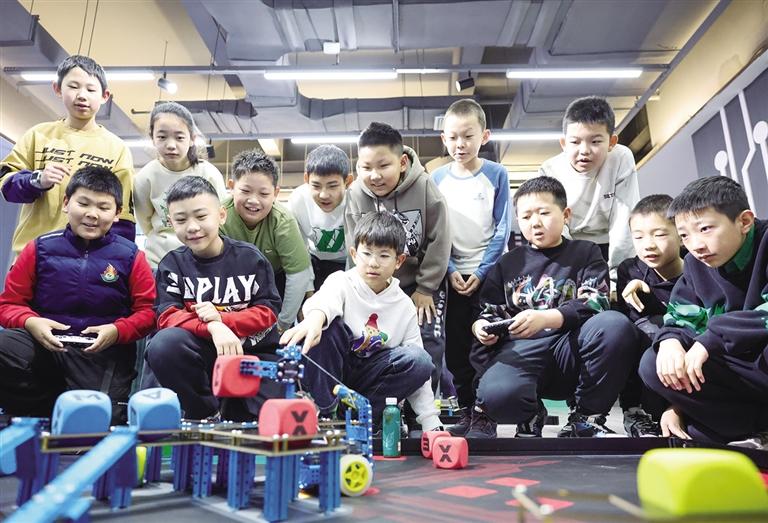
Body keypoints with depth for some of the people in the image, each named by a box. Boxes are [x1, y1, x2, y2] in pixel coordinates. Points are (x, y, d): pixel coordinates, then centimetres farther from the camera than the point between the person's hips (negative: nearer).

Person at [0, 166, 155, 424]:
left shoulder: (130, 256, 2)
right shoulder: (40, 249, 7)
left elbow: (148, 310, 3)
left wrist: (117, 331, -15)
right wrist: (30, 322, -11)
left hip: (105, 350, -2)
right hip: (47, 343, 3)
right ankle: (41, 410, -2)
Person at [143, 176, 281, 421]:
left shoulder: (250, 258, -2)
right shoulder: (172, 263, 0)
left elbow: (268, 312, -5)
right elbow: (168, 316, -11)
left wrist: (221, 318, -22)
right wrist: (213, 327, -31)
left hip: (251, 352, 0)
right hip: (201, 351, 0)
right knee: (163, 345, -31)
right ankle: (208, 415, -11)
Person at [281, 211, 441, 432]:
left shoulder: (404, 306, -1)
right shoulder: (342, 282, -10)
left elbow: (417, 368, 1)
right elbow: (324, 299, -37)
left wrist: (431, 422, -4)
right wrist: (315, 317, -63)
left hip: (368, 378, 3)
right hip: (328, 372, -2)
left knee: (421, 360, -22)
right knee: (327, 323, -29)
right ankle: (324, 411, -19)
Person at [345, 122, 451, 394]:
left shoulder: (425, 188, -20)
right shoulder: (356, 194, -15)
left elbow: (439, 242, -13)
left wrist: (425, 288, -9)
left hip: (424, 281, -1)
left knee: (430, 342, -1)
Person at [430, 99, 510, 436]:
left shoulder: (496, 174, -2)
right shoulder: (438, 178, 3)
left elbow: (502, 230, -4)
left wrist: (482, 271, -11)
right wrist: (450, 270, -7)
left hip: (489, 271, -2)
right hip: (455, 274, 3)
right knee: (456, 346, 6)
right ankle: (466, 411, 20)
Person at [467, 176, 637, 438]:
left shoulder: (585, 252, 15)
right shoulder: (507, 264, 21)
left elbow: (594, 304, -1)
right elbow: (488, 311, 18)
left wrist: (544, 318, -18)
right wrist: (481, 327, -6)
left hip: (570, 348, 1)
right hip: (520, 350, 0)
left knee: (616, 325, -31)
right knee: (498, 396, -34)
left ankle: (586, 417, -10)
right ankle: (529, 416, 5)